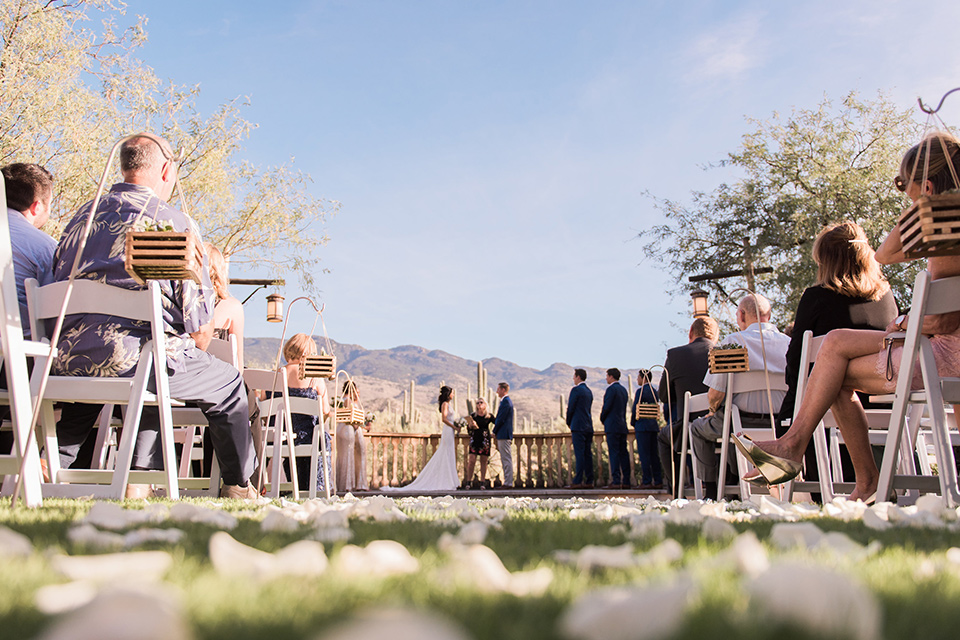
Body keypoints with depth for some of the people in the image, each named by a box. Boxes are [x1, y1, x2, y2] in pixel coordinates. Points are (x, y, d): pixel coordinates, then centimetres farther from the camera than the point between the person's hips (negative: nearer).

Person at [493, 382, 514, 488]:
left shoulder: (506, 401, -13)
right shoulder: (506, 401, 18)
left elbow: (501, 419, -17)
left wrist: (494, 432, -7)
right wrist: (496, 433, 17)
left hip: (504, 435, -10)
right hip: (503, 435, 10)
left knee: (507, 459, -8)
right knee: (505, 460, 11)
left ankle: (508, 483, -6)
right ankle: (507, 482, 14)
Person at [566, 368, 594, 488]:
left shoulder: (576, 390, -8)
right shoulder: (589, 391, 17)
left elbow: (570, 408, -8)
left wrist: (569, 423, 6)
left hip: (578, 426, -8)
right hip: (589, 426, 8)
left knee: (579, 454, -10)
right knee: (588, 454, 7)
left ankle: (578, 481, -11)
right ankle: (589, 481, 8)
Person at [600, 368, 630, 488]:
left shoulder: (611, 389, -10)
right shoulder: (623, 389, 16)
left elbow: (606, 407, -14)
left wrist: (602, 419, 4)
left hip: (612, 425, -8)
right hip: (623, 425, 8)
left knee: (614, 453, -8)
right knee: (623, 453, 7)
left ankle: (616, 481, -11)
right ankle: (626, 482, 8)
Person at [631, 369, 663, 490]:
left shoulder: (640, 391, -10)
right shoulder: (654, 391, 12)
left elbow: (634, 409, -10)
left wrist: (633, 424, 2)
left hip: (642, 426, -7)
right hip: (654, 426, 7)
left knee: (644, 455, -5)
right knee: (654, 454, 9)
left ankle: (647, 482, -6)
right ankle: (658, 481, 10)